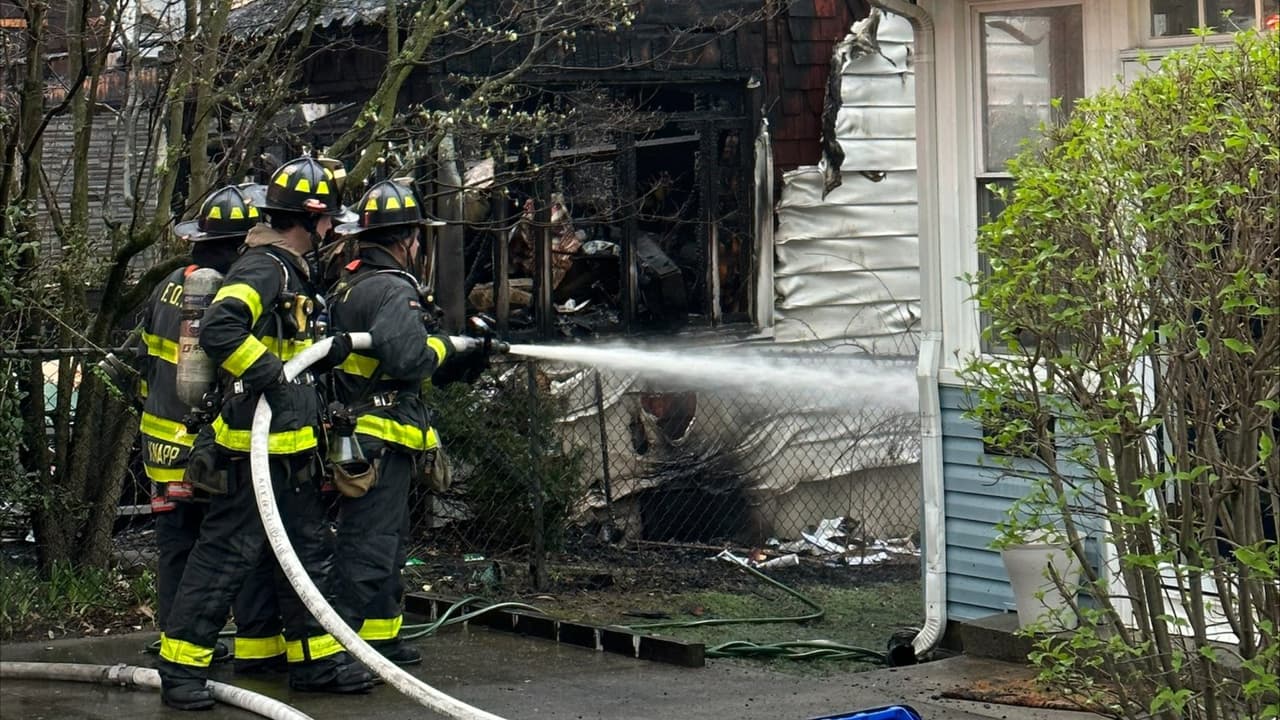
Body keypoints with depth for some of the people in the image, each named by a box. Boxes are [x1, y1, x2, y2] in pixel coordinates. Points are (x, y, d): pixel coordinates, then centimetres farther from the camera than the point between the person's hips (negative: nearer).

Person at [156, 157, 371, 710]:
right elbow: (219, 331, -29)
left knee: (308, 550, 16)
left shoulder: (291, 271, 18)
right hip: (254, 443, -10)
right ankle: (181, 666, -1)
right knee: (227, 554, -7)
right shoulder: (263, 268, -15)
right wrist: (272, 375, -26)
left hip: (289, 450, 10)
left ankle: (315, 659, 26)